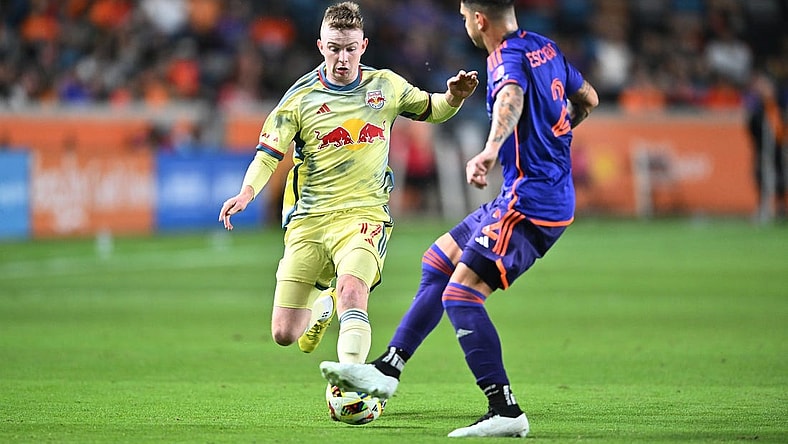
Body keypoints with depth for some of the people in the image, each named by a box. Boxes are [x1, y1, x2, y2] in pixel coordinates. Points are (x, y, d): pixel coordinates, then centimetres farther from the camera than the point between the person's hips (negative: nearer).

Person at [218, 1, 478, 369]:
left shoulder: (385, 86, 7)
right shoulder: (301, 98, 0)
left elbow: (430, 110, 23)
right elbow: (268, 153, -4)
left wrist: (454, 97, 0)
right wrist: (247, 192, -23)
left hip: (364, 214, -1)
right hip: (308, 218, 1)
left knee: (351, 290, -33)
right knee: (284, 335, 1)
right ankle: (323, 304, 36)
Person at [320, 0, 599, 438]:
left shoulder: (508, 56, -15)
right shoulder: (545, 47, 13)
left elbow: (511, 97, -39)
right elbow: (588, 98, 28)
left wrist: (491, 150, -57)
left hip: (531, 203, -10)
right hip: (553, 193, 10)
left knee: (461, 294, -16)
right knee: (438, 262, 18)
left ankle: (506, 410, -17)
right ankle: (388, 368, 20)